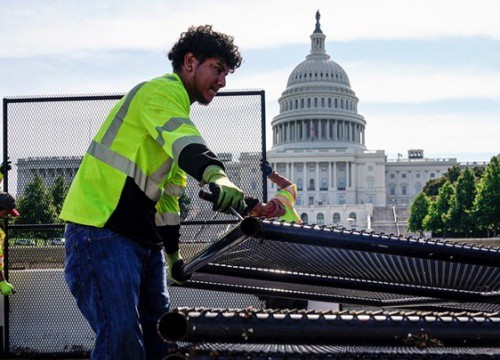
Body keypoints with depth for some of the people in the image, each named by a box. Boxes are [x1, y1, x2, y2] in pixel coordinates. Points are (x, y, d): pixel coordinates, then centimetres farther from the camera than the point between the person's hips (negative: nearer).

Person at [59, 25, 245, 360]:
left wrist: (173, 251, 29)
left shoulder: (175, 106, 26)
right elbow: (183, 140, -30)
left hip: (143, 240, 11)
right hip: (101, 232, -10)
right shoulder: (162, 90, -6)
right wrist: (216, 175, -47)